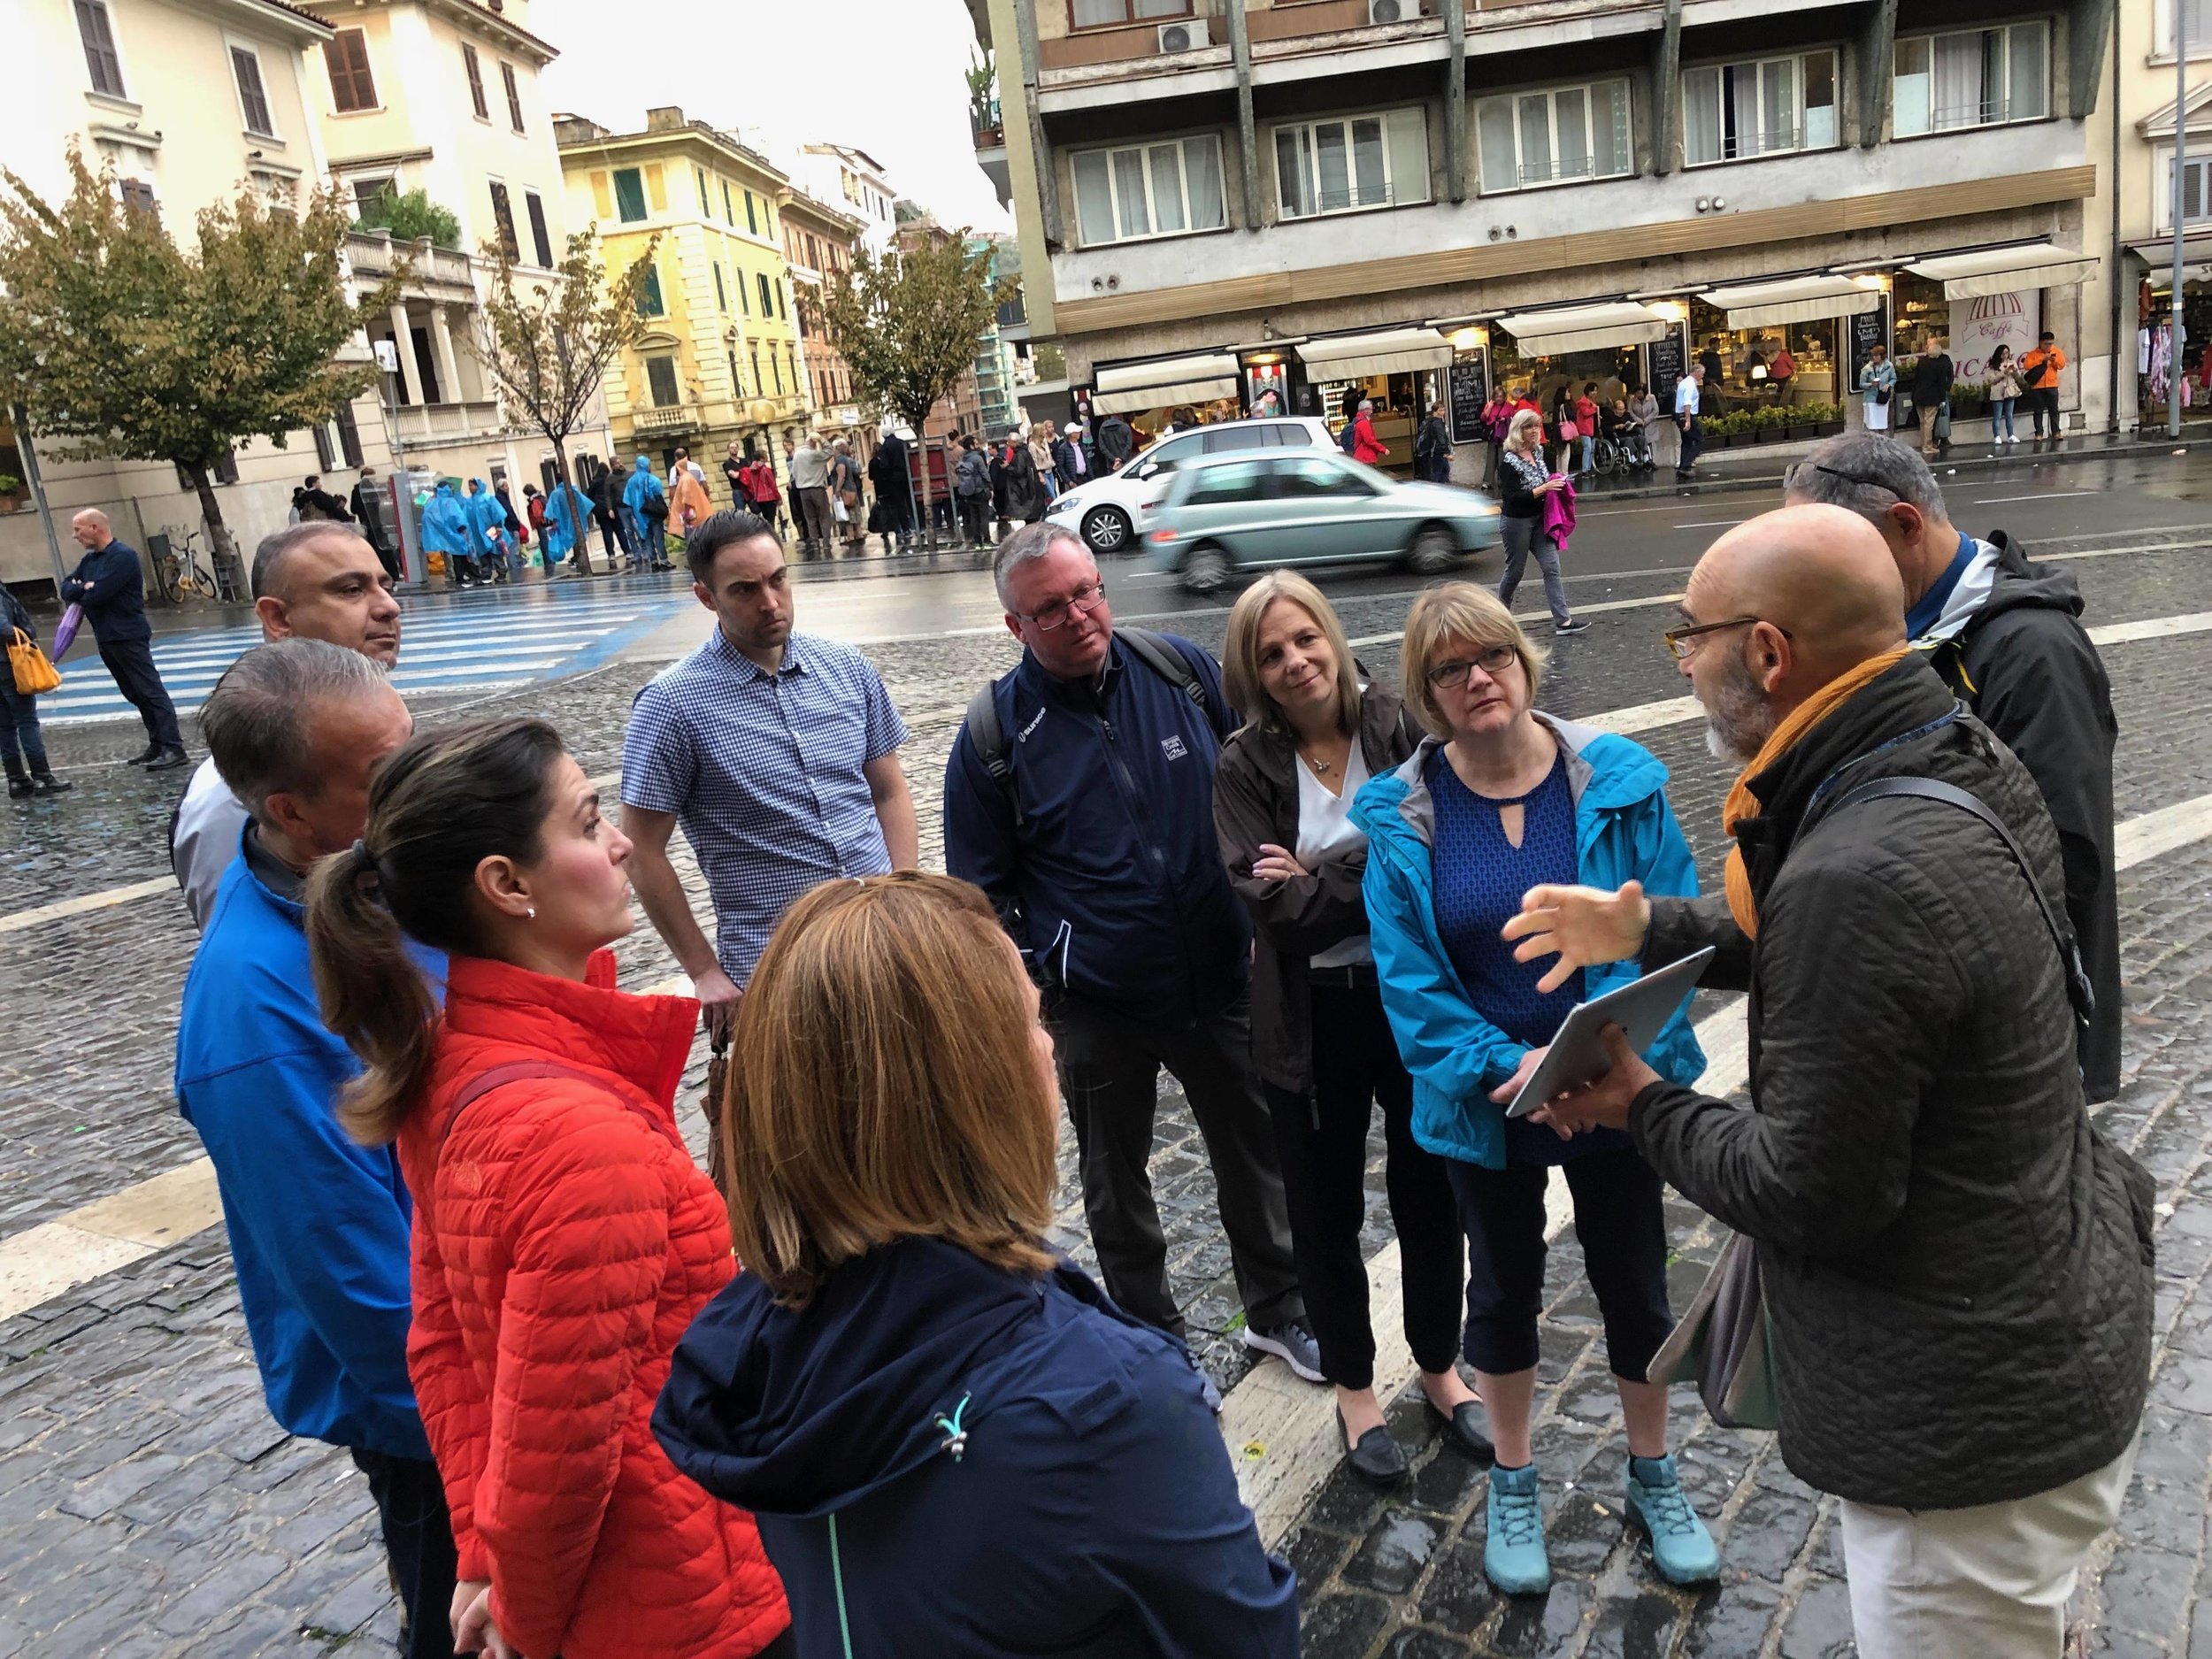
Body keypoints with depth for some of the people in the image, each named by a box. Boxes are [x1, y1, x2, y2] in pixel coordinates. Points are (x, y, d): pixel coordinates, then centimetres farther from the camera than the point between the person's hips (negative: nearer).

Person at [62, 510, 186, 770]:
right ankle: (157, 744, 18)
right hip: (106, 638, 9)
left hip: (129, 637, -9)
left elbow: (97, 594, -21)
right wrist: (84, 588, -11)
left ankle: (174, 748, -12)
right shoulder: (89, 560, 15)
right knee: (135, 695, 12)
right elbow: (66, 589, 10)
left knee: (152, 692, -10)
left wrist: (78, 592, 1)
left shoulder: (123, 556, -14)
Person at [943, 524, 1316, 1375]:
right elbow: (981, 889, -1)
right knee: (1116, 1178, 16)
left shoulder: (1183, 670, -5)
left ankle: (1277, 1311, 41)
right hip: (1096, 1007, -1)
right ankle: (1151, 1338, 39)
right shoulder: (994, 733, -10)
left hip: (1220, 979, 2)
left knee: (1254, 1148, 17)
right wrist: (1030, 983, -9)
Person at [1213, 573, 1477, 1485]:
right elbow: (1275, 912, -17)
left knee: (1430, 1194, 16)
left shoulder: (1400, 728, -6)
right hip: (1311, 1020, 0)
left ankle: (1440, 1368, 41)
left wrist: (1323, 877, -19)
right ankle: (1353, 1385, 38)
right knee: (1326, 1208, 15)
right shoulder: (1245, 767, -7)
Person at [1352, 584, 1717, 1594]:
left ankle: (1654, 1479, 43)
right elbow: (1407, 977, -11)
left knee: (1634, 1284, 17)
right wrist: (1507, 1066, -22)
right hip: (1484, 1107, 0)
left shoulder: (1620, 782, -12)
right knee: (1504, 1286, 20)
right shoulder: (1401, 816, -12)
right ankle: (1513, 1486, 42)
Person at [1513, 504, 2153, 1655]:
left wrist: (1644, 1108, -11)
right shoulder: (1962, 762, -3)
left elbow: (1812, 1198, -26)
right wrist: (1650, 931, 11)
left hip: (1973, 1427, -9)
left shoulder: (1859, 875, -34)